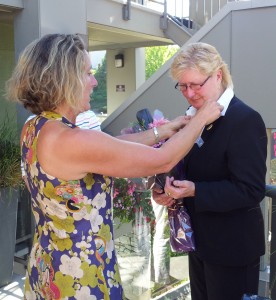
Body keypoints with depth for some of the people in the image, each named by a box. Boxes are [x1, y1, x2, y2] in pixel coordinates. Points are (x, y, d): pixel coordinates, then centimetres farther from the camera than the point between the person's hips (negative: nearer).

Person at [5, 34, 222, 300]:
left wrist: (163, 131, 11)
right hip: (80, 277, -8)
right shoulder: (72, 141, -28)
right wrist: (201, 119, -5)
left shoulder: (35, 129, -1)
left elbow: (111, 147, 7)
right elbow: (163, 161, -20)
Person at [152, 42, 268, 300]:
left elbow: (251, 190, -23)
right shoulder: (195, 116, 4)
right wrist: (167, 189, -8)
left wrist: (194, 191, -30)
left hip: (232, 248, -7)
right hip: (200, 240, 8)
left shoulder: (246, 120, -20)